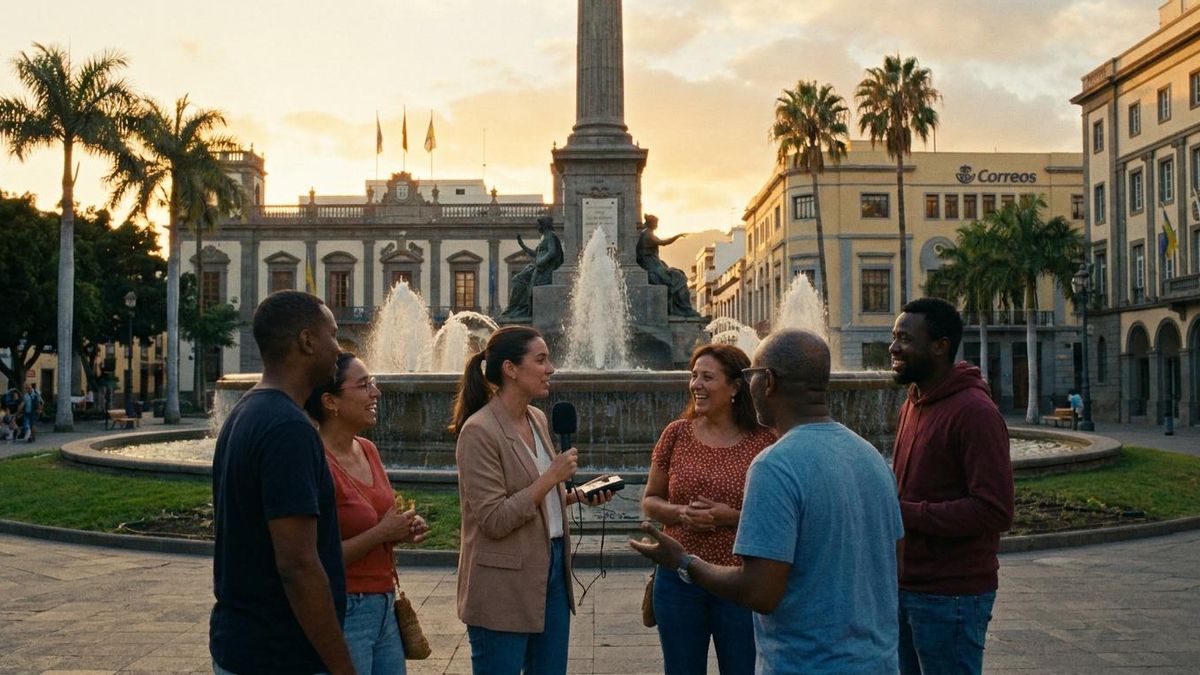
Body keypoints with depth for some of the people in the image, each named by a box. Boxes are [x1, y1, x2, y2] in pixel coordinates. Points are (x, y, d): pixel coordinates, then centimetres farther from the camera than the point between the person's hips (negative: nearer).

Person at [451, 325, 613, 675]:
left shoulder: (537, 419, 8)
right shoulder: (479, 431, -17)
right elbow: (494, 521, -20)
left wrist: (577, 495, 3)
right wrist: (552, 477, -20)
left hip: (552, 568, 8)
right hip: (504, 586, -8)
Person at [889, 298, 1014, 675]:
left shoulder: (975, 413, -16)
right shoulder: (912, 404, 13)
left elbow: (995, 511, -23)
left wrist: (906, 514, -22)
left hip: (950, 597, -8)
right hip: (904, 586, 9)